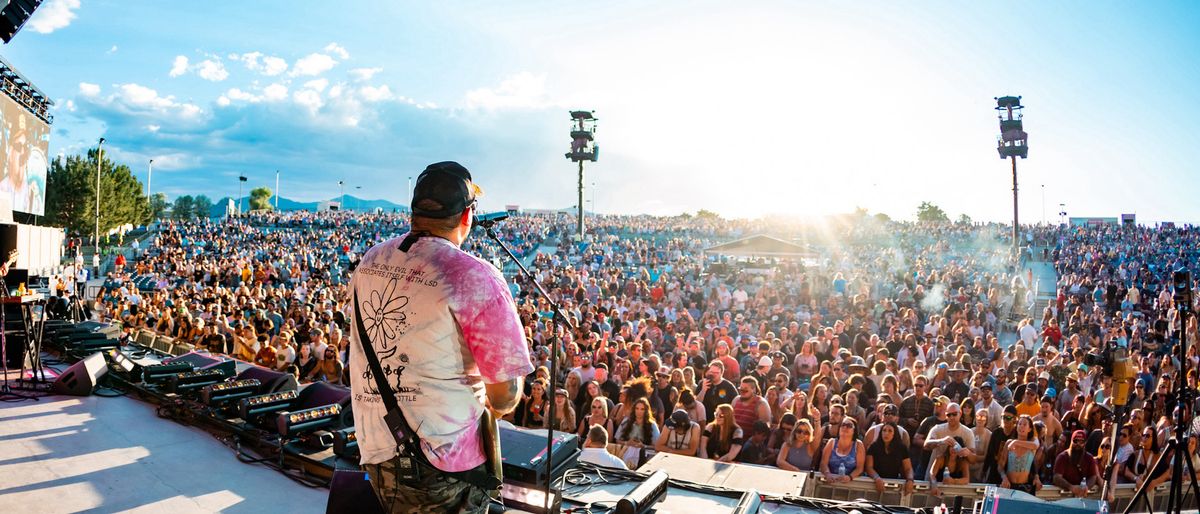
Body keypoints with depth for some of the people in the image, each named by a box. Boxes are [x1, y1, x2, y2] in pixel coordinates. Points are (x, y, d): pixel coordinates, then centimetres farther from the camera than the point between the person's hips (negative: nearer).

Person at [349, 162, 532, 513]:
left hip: (374, 453, 6)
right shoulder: (475, 279, -20)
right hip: (440, 468, -6)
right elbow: (506, 396, -18)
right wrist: (495, 404, 6)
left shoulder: (369, 262, 3)